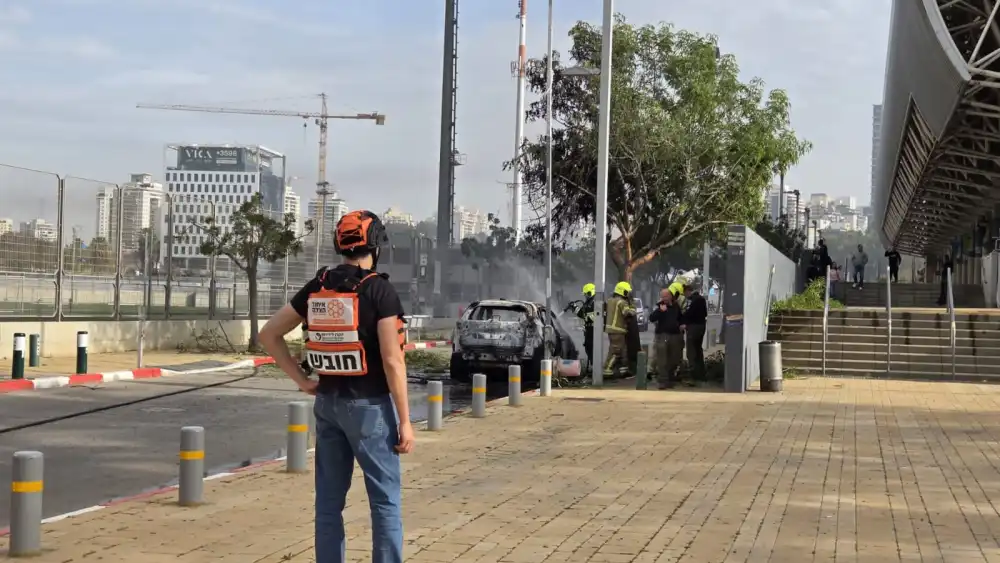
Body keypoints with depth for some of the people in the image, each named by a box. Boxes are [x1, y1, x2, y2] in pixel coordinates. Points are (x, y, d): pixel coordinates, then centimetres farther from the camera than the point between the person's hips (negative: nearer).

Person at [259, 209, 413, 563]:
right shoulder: (380, 290, -13)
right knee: (385, 499, 1)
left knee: (329, 499, 10)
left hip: (328, 403, 6)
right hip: (370, 405, -5)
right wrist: (405, 421, -12)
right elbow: (392, 361, -17)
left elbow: (269, 335, 7)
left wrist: (302, 381, 8)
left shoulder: (317, 288, 5)